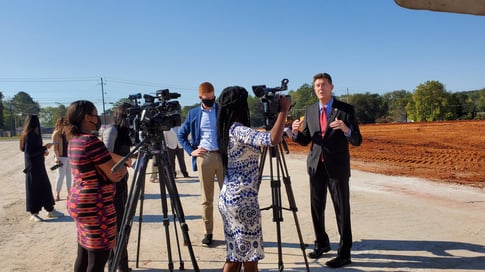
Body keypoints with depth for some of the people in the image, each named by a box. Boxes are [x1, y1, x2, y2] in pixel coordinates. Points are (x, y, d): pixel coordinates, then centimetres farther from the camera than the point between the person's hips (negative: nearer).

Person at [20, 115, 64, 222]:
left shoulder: (33, 134, 11)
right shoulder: (29, 135, -17)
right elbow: (30, 152, -22)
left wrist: (43, 151, 8)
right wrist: (44, 147, -17)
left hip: (38, 165, 10)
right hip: (33, 166, -10)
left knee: (45, 186, 13)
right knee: (33, 188, 0)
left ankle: (50, 210, 20)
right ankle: (33, 213, 11)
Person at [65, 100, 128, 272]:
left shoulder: (74, 141, 9)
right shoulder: (92, 141, -19)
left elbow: (105, 157, 16)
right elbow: (115, 175, -15)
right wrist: (126, 167, 4)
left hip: (77, 203, 10)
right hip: (95, 207, -10)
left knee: (84, 255, 18)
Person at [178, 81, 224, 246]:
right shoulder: (193, 113, 10)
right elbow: (181, 135, 15)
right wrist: (191, 151, 2)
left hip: (224, 156, 0)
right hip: (203, 157, 1)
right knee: (206, 199, 6)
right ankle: (208, 232, 16)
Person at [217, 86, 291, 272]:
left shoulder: (229, 129, 11)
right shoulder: (238, 130, -17)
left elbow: (260, 141, 23)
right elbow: (273, 139, -32)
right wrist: (283, 110, -18)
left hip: (229, 197, 9)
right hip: (242, 199, -9)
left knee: (236, 253, 16)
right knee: (249, 254, 4)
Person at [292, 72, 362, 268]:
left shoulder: (346, 109, -6)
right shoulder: (310, 110, 7)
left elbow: (357, 141, -8)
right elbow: (305, 141, 9)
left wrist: (346, 129, -29)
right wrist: (296, 132, -12)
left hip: (337, 167, -4)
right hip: (316, 165, 5)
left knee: (342, 210, 1)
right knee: (316, 208, 13)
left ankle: (344, 253, 12)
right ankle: (322, 244, 33)